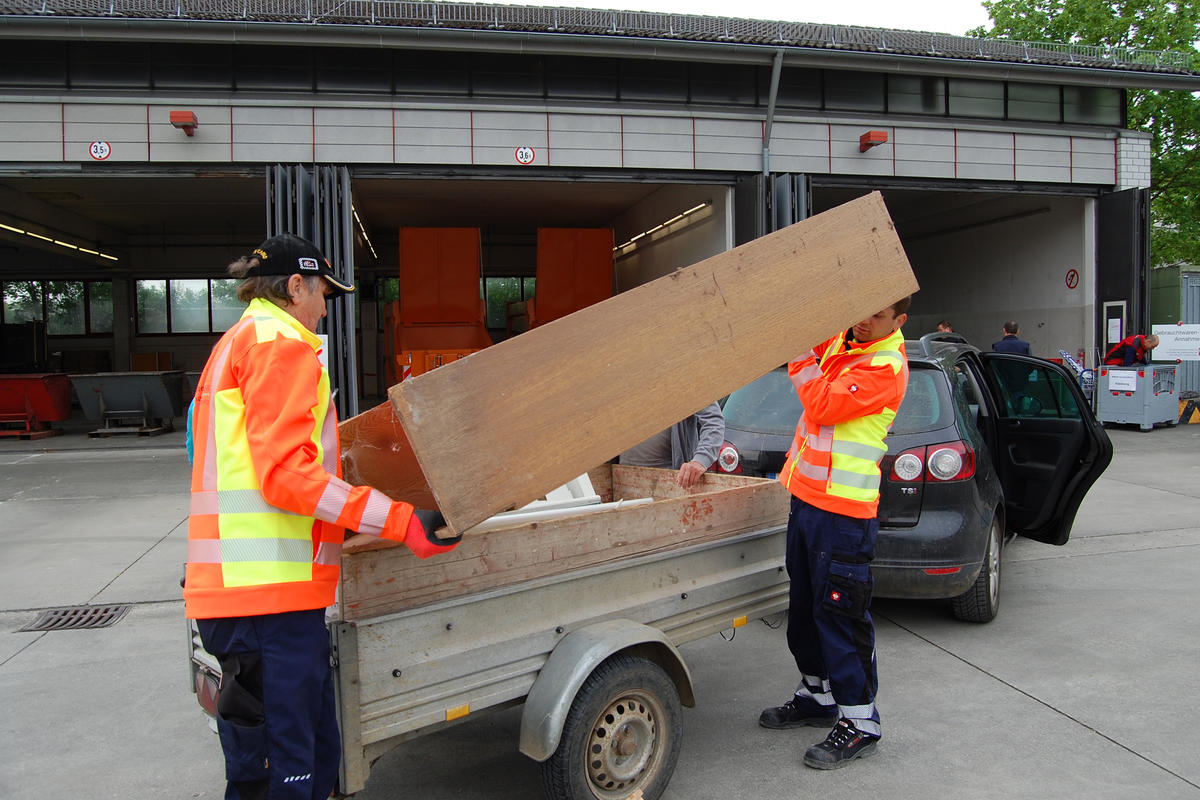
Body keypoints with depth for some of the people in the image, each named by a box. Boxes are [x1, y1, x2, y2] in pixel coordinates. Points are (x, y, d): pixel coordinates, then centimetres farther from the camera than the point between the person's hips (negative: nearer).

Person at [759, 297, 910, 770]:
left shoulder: (886, 367, -15)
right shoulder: (840, 340, 9)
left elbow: (823, 406, -20)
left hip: (842, 509, -9)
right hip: (806, 496, 9)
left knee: (841, 614, -3)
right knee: (804, 606, 19)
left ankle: (859, 721, 10)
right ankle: (818, 694, 35)